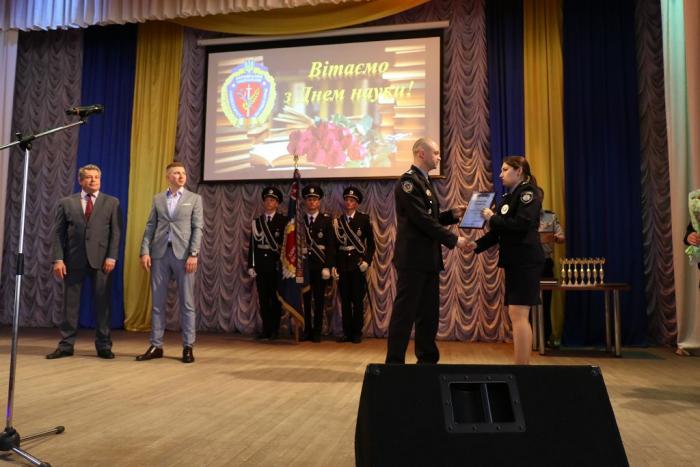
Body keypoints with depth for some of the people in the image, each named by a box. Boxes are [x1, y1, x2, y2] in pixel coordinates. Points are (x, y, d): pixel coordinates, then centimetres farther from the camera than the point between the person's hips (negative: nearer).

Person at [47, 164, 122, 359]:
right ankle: (66, 345, 14)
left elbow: (116, 232, 1)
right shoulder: (66, 202, 10)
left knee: (102, 304, 2)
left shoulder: (112, 203, 7)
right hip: (74, 259, 1)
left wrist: (112, 257, -9)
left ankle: (103, 346, 10)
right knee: (70, 303, 5)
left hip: (101, 260, -1)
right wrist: (58, 259, -5)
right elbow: (58, 233, 5)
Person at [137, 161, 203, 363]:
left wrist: (193, 254, -11)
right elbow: (150, 227, 9)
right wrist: (145, 251, -3)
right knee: (158, 301, 5)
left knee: (186, 302, 0)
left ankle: (188, 347, 8)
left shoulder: (194, 198, 6)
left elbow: (197, 228, -1)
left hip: (183, 254, -2)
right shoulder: (158, 199, 13)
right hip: (160, 253, 2)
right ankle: (156, 346, 13)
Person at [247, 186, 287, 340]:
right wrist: (251, 265, 4)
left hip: (276, 264, -3)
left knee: (275, 297, 1)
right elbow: (252, 245, 10)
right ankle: (266, 329, 12)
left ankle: (275, 329, 8)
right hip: (260, 264, 3)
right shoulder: (256, 221, 11)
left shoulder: (283, 221, 2)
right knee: (263, 298, 5)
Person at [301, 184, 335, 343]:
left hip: (320, 266, -2)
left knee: (319, 300, 3)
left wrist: (327, 266, -9)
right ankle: (306, 331, 13)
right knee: (304, 300, 3)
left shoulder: (326, 220, 2)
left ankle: (317, 332, 11)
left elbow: (331, 245, -2)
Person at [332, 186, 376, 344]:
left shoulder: (364, 219, 2)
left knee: (358, 300, 0)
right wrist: (333, 265, 4)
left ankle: (357, 332, 8)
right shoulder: (338, 220, 10)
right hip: (342, 264, 3)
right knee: (345, 300, 5)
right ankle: (347, 332, 13)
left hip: (358, 263, -3)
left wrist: (367, 261, -8)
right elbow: (335, 244, 10)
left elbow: (371, 242, 3)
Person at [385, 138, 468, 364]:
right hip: (413, 259, -9)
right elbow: (422, 220, -20)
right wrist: (453, 239, -15)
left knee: (429, 314, 13)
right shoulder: (409, 181, -13)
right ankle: (394, 363, 5)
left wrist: (452, 214, 5)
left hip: (428, 259, 10)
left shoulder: (424, 181, 18)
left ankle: (428, 360, 22)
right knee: (404, 313, -3)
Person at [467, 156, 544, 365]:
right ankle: (524, 364, 16)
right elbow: (499, 231, 16)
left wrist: (493, 218, -12)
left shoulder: (527, 192, -6)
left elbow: (522, 225, -21)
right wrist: (478, 244, 2)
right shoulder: (508, 197, 19)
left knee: (518, 314, -12)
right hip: (514, 261, 9)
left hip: (525, 262, -9)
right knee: (519, 316, 10)